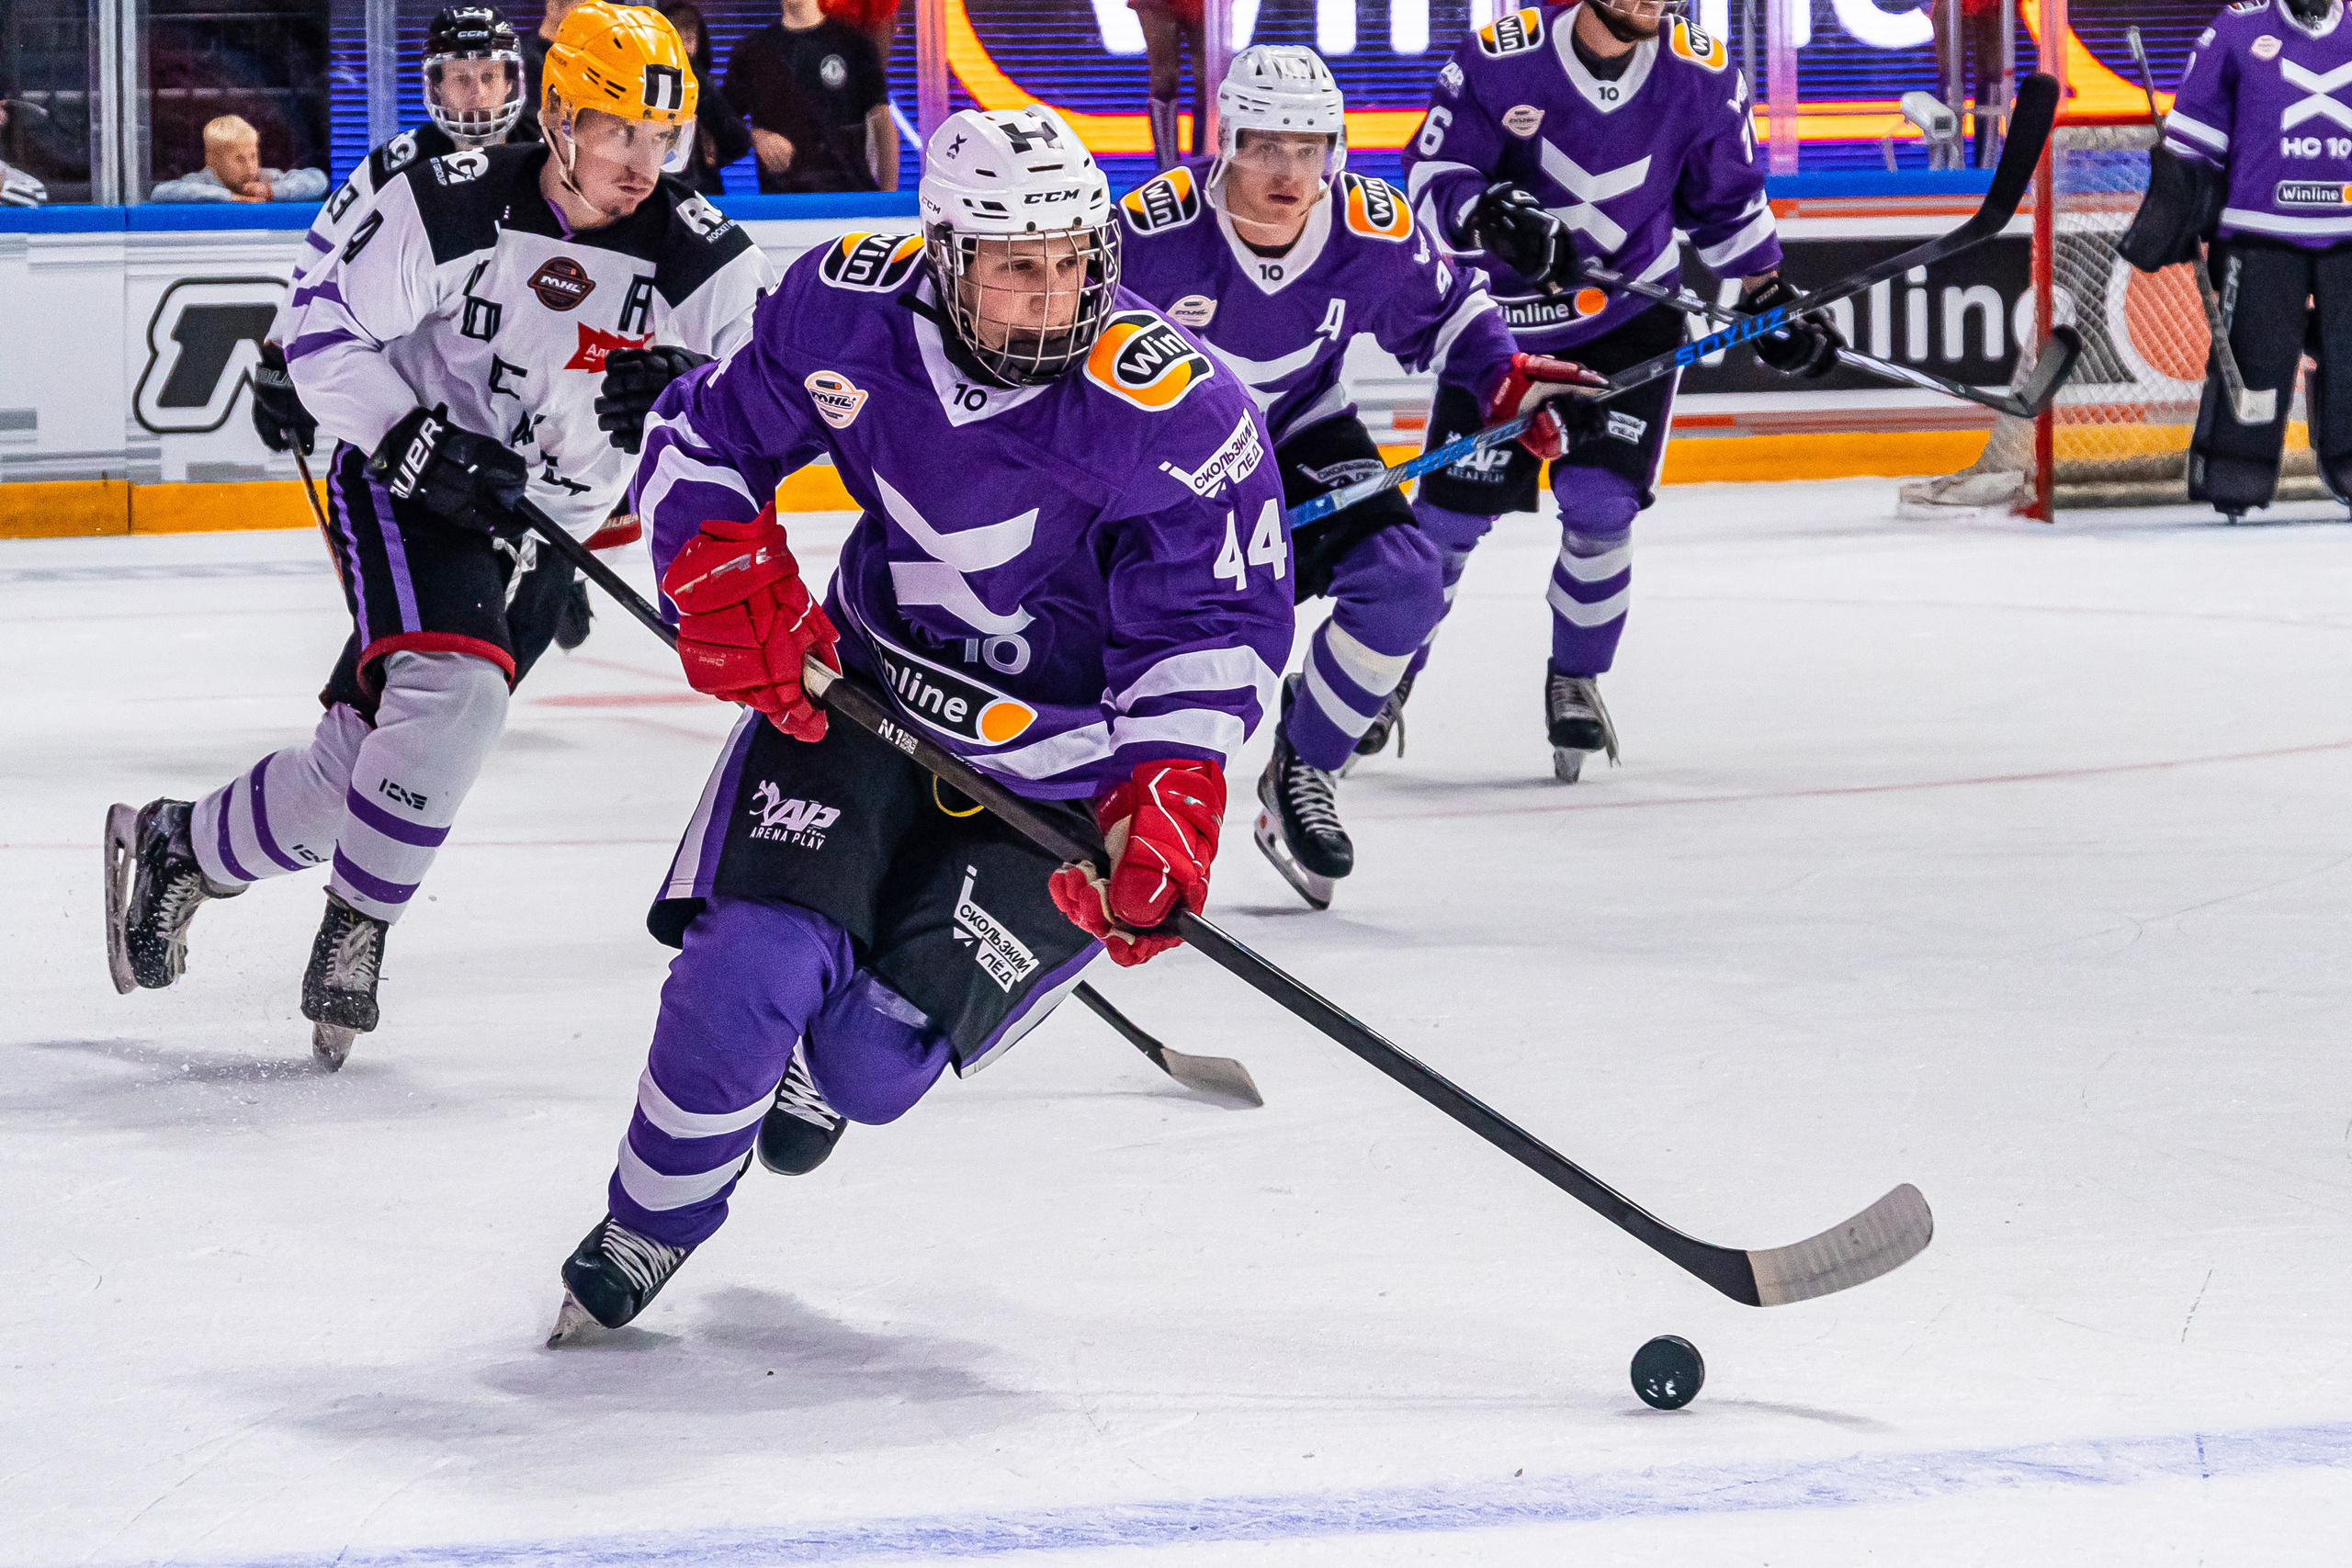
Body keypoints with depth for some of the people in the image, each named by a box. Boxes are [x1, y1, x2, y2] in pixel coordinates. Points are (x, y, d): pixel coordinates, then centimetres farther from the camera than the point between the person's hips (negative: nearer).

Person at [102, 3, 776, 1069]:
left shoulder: (699, 255, -9)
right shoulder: (454, 206, -15)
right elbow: (323, 331, -10)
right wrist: (416, 440, -22)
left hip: (541, 539, 4)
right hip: (403, 492, -4)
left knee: (364, 766, 3)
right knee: (453, 695, -28)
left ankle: (177, 847, 28)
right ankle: (354, 936, -11)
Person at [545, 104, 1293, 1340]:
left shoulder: (1176, 410, -24)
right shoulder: (849, 313, -15)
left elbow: (1218, 627, -19)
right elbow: (701, 436, 2)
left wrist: (1166, 799, -33)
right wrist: (724, 575, -14)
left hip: (1064, 762, -2)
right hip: (870, 682, 2)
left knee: (874, 1062, -9)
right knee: (748, 968, -19)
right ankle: (641, 1237, 7)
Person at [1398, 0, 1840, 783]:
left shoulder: (1702, 75, -9)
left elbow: (1729, 198, 6)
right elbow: (1433, 173, -14)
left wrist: (1769, 299, 5)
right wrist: (1489, 215, -33)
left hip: (1630, 315, 1)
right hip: (1503, 314, -1)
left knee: (1599, 505, -11)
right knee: (1451, 509, 1)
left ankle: (1575, 682, 13)